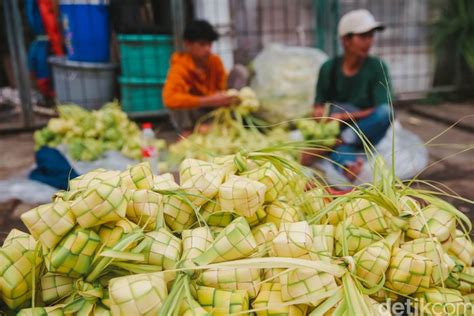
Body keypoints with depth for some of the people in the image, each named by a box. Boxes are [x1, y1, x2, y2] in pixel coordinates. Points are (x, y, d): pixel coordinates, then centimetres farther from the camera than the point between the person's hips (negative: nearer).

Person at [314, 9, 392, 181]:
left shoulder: (377, 67, -8)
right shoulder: (329, 68, -2)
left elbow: (382, 111, -14)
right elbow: (319, 106, 4)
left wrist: (344, 116, -20)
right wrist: (320, 112, -20)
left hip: (365, 131, 0)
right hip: (335, 130, 0)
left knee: (385, 112, -33)